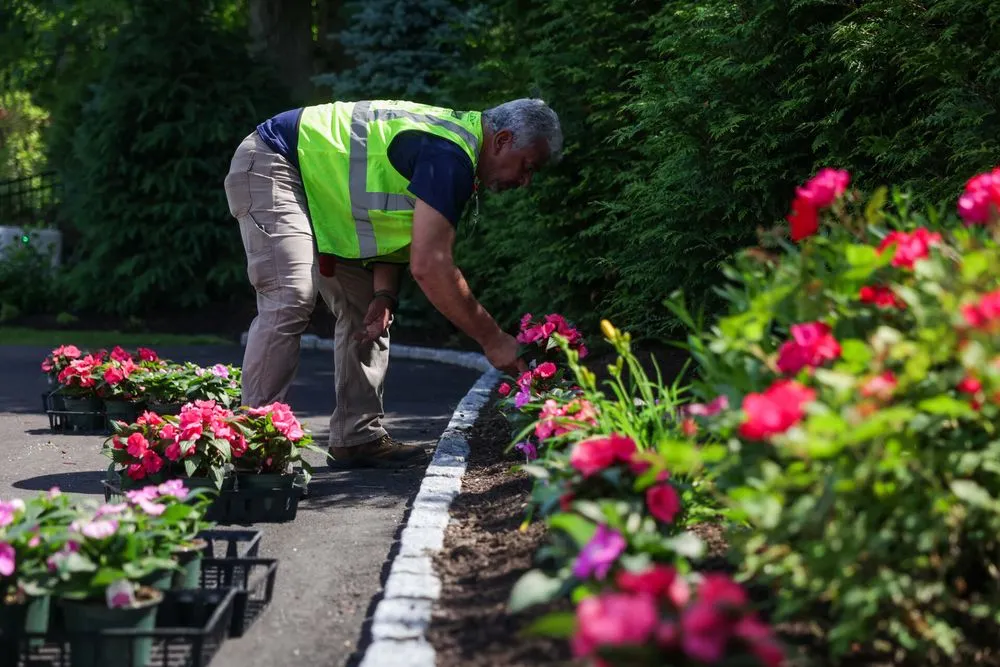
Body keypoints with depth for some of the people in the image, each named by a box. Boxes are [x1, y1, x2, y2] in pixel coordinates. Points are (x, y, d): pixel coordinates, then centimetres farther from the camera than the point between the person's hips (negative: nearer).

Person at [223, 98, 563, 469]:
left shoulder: (457, 134, 5)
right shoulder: (450, 154, -27)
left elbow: (395, 227, 6)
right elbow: (428, 265, -32)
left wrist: (384, 294, -11)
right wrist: (493, 340, -26)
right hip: (270, 165, -10)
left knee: (362, 309, 6)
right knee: (290, 301, -23)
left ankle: (359, 437, 7)